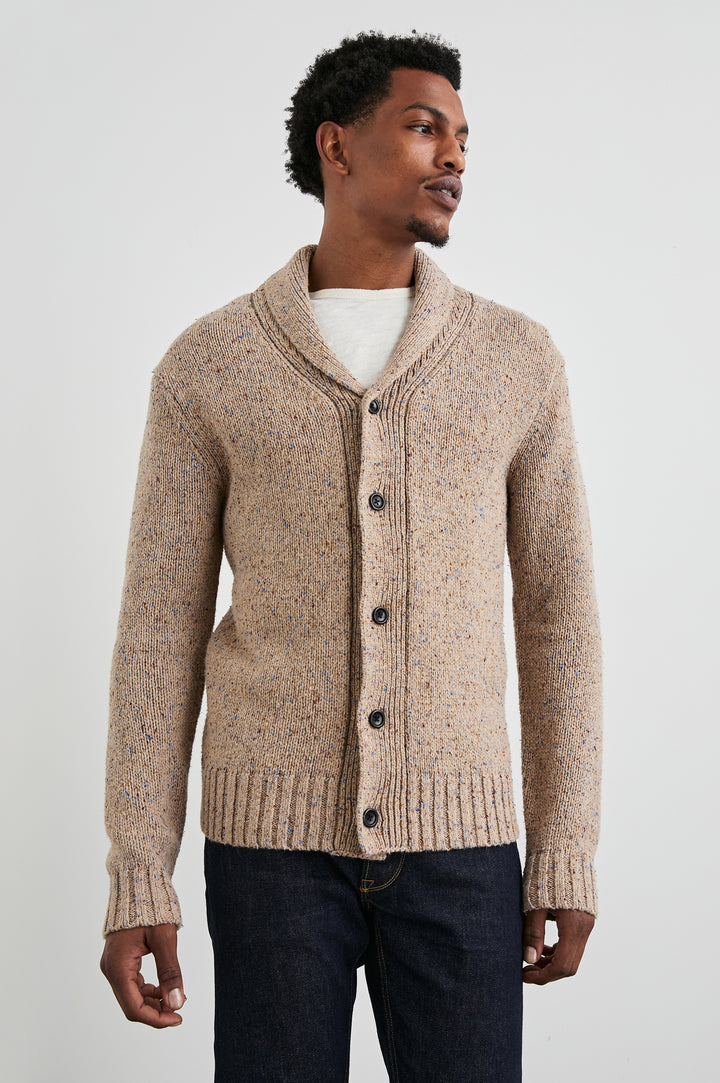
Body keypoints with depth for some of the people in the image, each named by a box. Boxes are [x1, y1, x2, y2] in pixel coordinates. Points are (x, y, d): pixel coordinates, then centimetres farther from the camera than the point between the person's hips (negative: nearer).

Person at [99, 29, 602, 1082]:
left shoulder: (519, 360, 2)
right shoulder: (207, 365, -1)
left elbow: (557, 612, 5)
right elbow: (160, 632, 0)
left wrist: (567, 856, 2)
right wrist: (136, 882, -4)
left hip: (456, 838, 1)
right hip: (275, 836, -1)